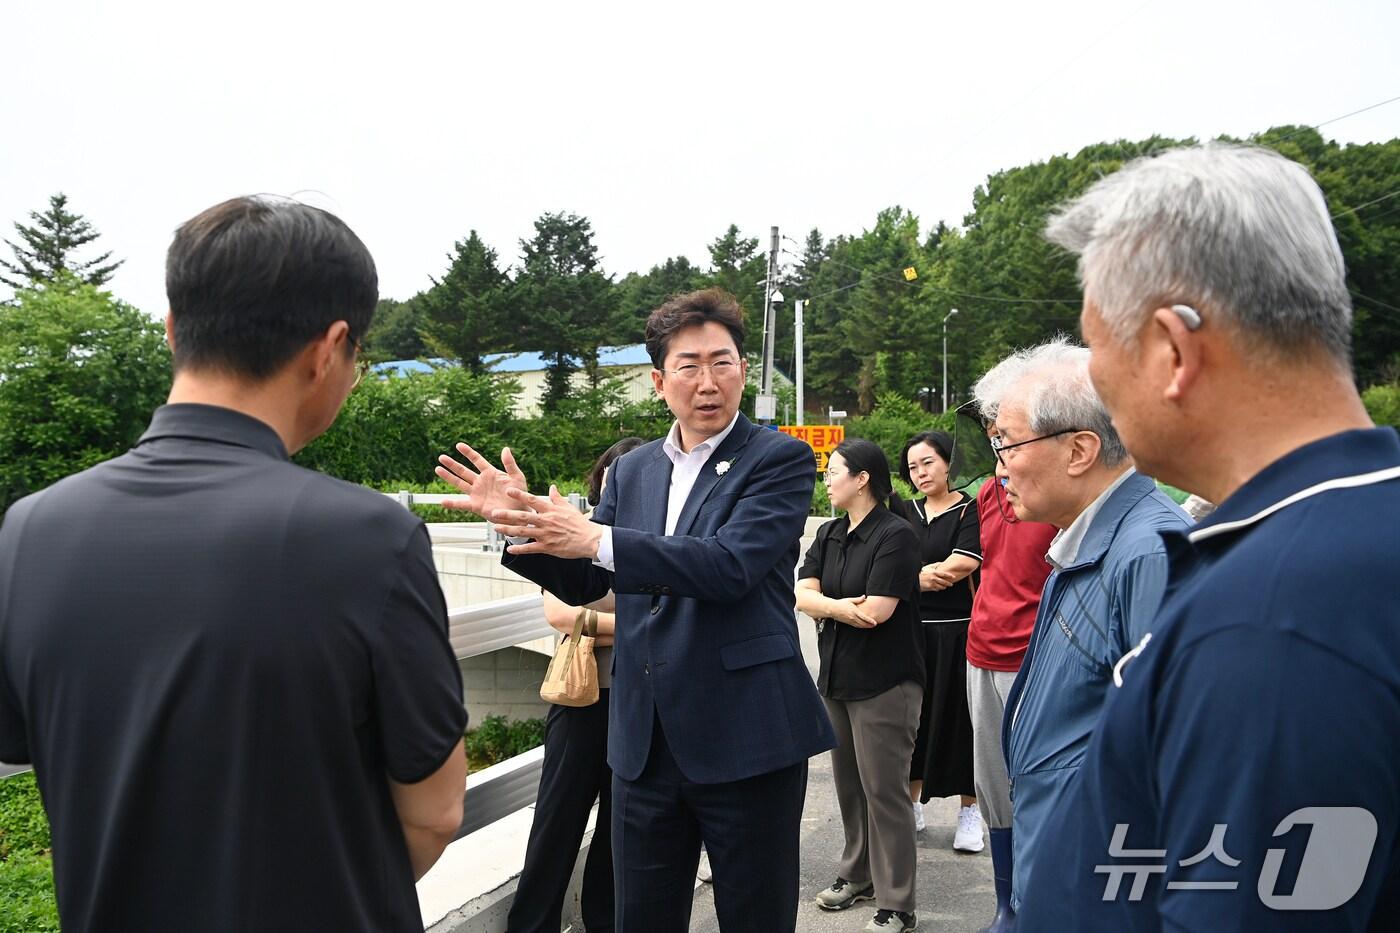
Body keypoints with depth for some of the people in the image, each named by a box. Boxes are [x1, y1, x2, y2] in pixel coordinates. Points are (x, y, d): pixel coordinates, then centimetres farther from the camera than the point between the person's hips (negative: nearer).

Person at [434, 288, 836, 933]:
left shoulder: (781, 460, -7)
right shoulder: (631, 472, 9)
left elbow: (731, 565, -23)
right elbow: (582, 583, 12)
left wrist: (598, 539, -29)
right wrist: (523, 519, -5)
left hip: (747, 741, -5)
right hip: (645, 741, 5)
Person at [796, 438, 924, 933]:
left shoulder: (895, 535, -13)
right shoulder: (828, 535, 10)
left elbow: (877, 610, -20)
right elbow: (802, 594, 0)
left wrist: (824, 607, -6)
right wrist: (842, 607, -18)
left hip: (884, 682, -7)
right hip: (836, 675, 7)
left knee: (883, 789, -2)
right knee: (848, 784, 16)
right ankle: (857, 874, 32)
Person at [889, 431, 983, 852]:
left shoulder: (970, 510, -4)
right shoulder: (904, 513, 12)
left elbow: (961, 565, -15)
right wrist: (919, 576, -11)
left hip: (957, 632, -4)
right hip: (912, 632, 4)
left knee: (958, 719, 4)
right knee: (912, 717, 10)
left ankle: (970, 810, 18)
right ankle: (911, 805, 23)